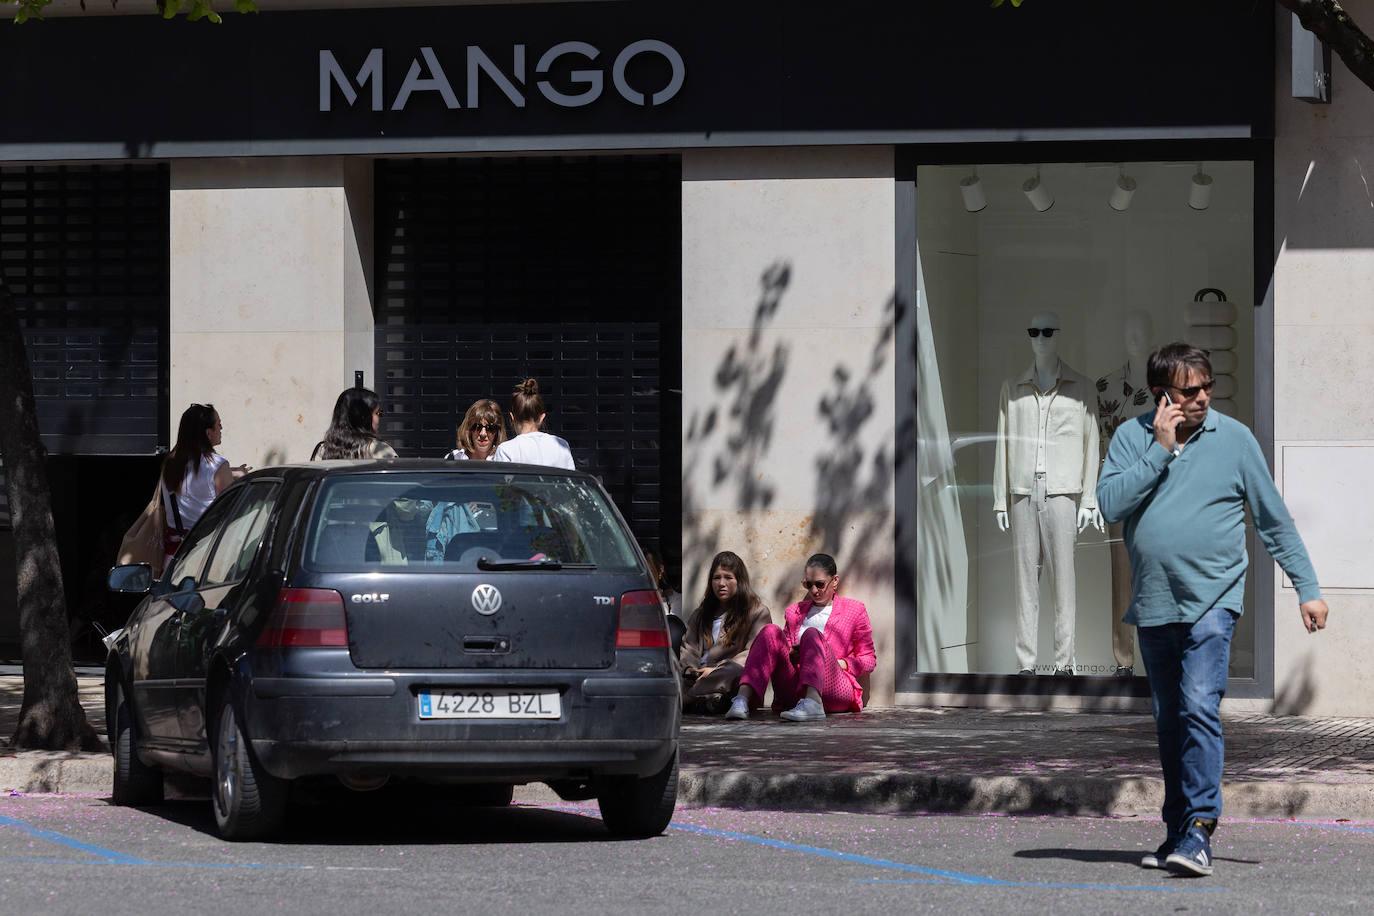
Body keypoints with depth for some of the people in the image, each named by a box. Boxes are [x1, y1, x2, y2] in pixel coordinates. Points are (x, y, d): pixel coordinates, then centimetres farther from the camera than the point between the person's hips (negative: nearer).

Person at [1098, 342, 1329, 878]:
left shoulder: (1234, 439, 1)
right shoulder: (1131, 438, 5)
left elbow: (1274, 520, 6)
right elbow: (1110, 504, -9)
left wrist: (1307, 588, 4)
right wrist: (1159, 451, -13)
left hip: (1212, 599, -3)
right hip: (1153, 607, 3)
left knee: (1199, 707, -19)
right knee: (1169, 723, 10)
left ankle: (1199, 829, -22)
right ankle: (1176, 831, 19)